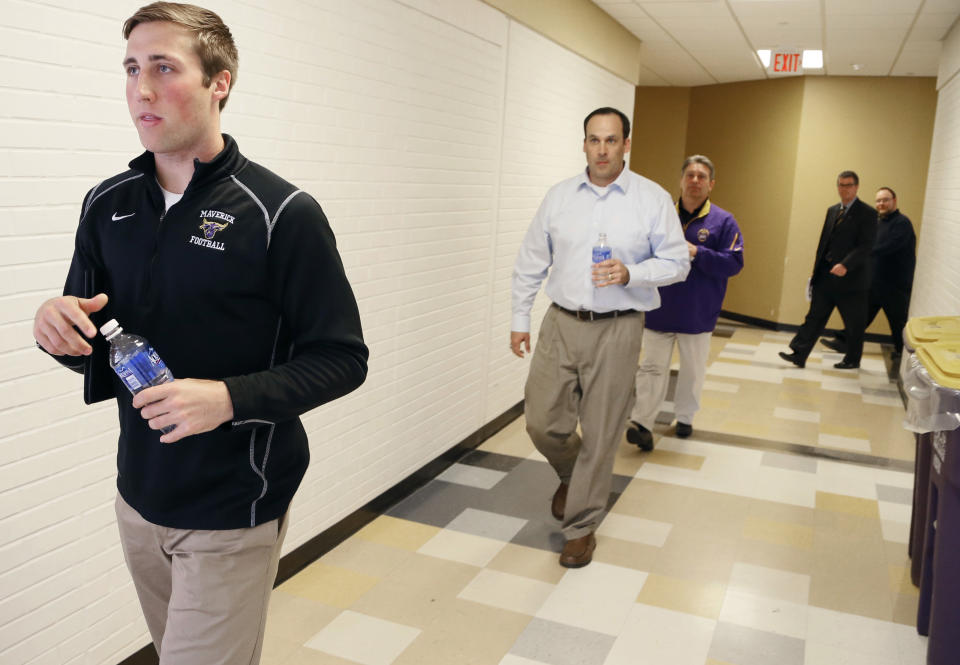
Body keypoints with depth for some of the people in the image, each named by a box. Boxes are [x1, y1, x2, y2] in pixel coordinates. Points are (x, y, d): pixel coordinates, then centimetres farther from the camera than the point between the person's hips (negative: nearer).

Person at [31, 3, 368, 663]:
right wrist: (58, 327, -13)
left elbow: (342, 359, -13)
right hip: (139, 496, 6)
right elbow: (89, 349, 11)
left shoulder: (282, 213, -14)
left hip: (234, 512, -5)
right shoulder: (106, 204, 3)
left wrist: (231, 398, -27)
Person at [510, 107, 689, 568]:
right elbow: (531, 262, 11)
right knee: (542, 422, 3)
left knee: (600, 434, 4)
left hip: (616, 330, -2)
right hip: (561, 324, 3)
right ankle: (571, 475, 38)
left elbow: (676, 262, 0)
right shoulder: (559, 196, 6)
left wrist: (630, 273, -18)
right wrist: (519, 318, 10)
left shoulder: (653, 198, -2)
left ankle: (581, 527, 21)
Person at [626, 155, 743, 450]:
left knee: (693, 370, 15)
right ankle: (641, 423, 4)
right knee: (652, 367, 2)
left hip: (698, 314, 0)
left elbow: (734, 263, -11)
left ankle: (685, 417, 32)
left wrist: (697, 253, -22)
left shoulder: (723, 221, -3)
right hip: (658, 310, 0)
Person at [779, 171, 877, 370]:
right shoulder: (832, 211, 13)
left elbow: (866, 246, -16)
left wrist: (845, 265, -28)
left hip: (851, 277, -6)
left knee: (854, 323, 8)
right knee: (815, 316, 3)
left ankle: (852, 360, 23)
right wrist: (817, 269, 13)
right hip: (825, 276, 6)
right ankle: (799, 355, 2)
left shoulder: (867, 213, -8)